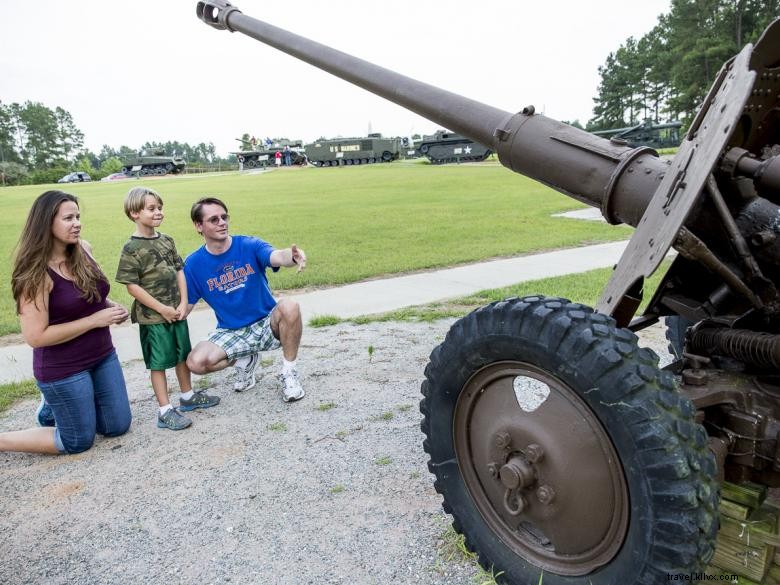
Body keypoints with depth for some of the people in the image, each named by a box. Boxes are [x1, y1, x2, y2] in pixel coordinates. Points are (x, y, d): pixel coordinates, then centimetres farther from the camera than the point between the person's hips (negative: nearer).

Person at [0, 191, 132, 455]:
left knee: (118, 427, 17)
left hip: (103, 356, 7)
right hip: (62, 370, -7)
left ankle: (59, 406, 37)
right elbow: (36, 336, -25)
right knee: (78, 442, 8)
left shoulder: (84, 249, -4)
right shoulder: (36, 273, -23)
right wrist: (94, 320, -22)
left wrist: (112, 307, -4)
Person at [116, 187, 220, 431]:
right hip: (152, 317, -6)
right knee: (159, 362, 2)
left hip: (177, 312, 6)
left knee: (183, 354, 17)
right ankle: (165, 410, 10)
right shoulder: (132, 249, -12)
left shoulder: (166, 240, 6)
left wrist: (183, 303, -2)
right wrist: (162, 308, -15)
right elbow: (132, 286, -14)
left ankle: (187, 396, 34)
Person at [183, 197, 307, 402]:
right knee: (196, 362, -24)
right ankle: (245, 360, 9)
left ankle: (288, 373, -13)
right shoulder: (194, 264, -5)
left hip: (267, 324, -2)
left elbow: (277, 257, -33)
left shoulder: (250, 246, -12)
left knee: (289, 307, -35)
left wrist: (293, 256, -58)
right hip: (231, 333, 2)